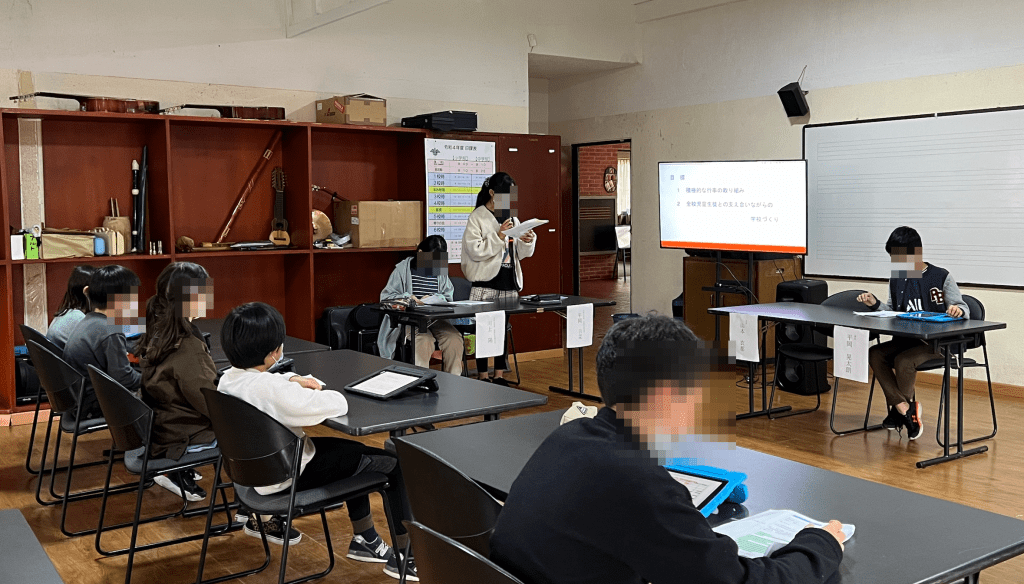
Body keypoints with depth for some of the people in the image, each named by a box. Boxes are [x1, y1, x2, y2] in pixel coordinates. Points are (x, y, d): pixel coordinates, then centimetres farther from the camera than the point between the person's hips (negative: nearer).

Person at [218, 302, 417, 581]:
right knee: (393, 463, -2)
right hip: (287, 477, -10)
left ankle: (365, 540, 32)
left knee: (354, 453, 27)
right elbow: (338, 405, -29)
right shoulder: (274, 391, -32)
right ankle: (404, 555, 8)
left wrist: (291, 380, 2)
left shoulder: (228, 379, -4)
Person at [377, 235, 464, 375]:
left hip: (436, 318, 4)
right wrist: (407, 298, -15)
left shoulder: (441, 271, 16)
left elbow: (448, 298, 13)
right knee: (424, 341, -36)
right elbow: (386, 297, 3)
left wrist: (433, 299, -8)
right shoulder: (403, 269, 4)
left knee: (455, 339, -26)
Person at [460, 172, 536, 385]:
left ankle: (499, 376, 17)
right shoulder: (477, 218, -4)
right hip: (486, 283, -5)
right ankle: (483, 377, 7)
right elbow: (475, 250, -14)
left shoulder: (512, 218, 13)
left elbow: (521, 253, 15)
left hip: (509, 283, 5)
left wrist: (527, 241, -5)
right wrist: (499, 236, -18)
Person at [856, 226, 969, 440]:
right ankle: (906, 410, -20)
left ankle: (900, 408, -4)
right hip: (906, 340, 6)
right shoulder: (896, 280, 11)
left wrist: (958, 310, -30)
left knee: (903, 360, -32)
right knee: (875, 354, -21)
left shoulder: (942, 278, -5)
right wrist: (875, 304, 0)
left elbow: (963, 310, -5)